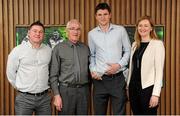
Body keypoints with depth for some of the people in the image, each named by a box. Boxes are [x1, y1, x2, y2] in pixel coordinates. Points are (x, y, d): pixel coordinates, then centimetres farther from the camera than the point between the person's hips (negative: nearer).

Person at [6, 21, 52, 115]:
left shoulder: (49, 50, 5)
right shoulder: (17, 50, -3)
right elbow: (10, 72, 3)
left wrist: (44, 85, 10)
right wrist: (19, 87, 6)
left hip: (44, 97, 3)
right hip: (24, 98, -2)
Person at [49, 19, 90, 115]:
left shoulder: (86, 48, 9)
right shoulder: (59, 48, -2)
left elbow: (89, 70, 14)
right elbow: (53, 75, -3)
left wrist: (88, 90, 8)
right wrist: (56, 95, -8)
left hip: (83, 90, 3)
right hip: (66, 90, -3)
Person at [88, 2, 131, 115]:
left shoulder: (120, 30, 1)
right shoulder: (92, 34, 6)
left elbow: (128, 51, 5)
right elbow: (92, 55, 13)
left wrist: (119, 65, -9)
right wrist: (93, 70, -2)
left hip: (118, 78, -1)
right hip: (100, 78, 2)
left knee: (119, 112, 4)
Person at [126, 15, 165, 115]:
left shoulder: (157, 44, -7)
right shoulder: (135, 44, 12)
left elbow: (159, 70, -12)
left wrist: (156, 94, -17)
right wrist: (128, 86, 12)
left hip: (148, 88, -6)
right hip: (134, 87, 6)